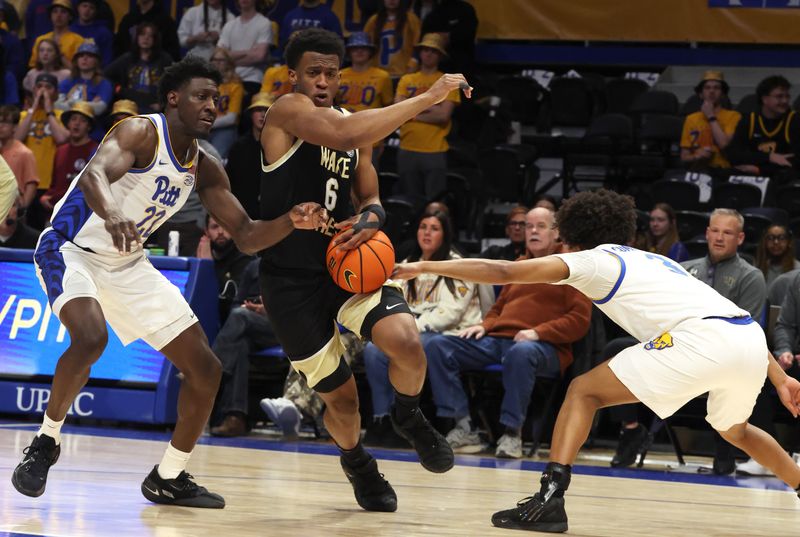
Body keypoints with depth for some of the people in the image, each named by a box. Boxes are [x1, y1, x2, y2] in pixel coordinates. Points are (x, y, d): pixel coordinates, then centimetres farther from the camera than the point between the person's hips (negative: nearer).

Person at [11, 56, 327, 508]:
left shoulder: (205, 170, 1)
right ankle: (46, 443, -15)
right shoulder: (141, 132, -21)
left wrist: (293, 221, -17)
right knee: (90, 339, -36)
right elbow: (95, 175, -41)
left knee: (205, 368, 3)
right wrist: (111, 215, -64)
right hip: (72, 250, -8)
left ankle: (169, 479, 17)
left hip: (129, 265, 8)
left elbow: (247, 237, 4)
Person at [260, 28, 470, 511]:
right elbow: (345, 136, -32)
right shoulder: (288, 111, -13)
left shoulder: (353, 126, 10)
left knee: (406, 342, -23)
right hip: (292, 281, -4)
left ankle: (409, 416, 9)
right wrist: (427, 98, -32)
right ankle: (357, 462, 37)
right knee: (340, 397, 3)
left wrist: (370, 219, -7)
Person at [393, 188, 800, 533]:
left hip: (702, 339, -7)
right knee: (735, 431, 36)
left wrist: (425, 266, 12)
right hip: (752, 338, 7)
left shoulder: (592, 259, 15)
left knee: (584, 392, 4)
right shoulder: (655, 262, 35)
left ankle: (550, 499, -10)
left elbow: (503, 272, 7)